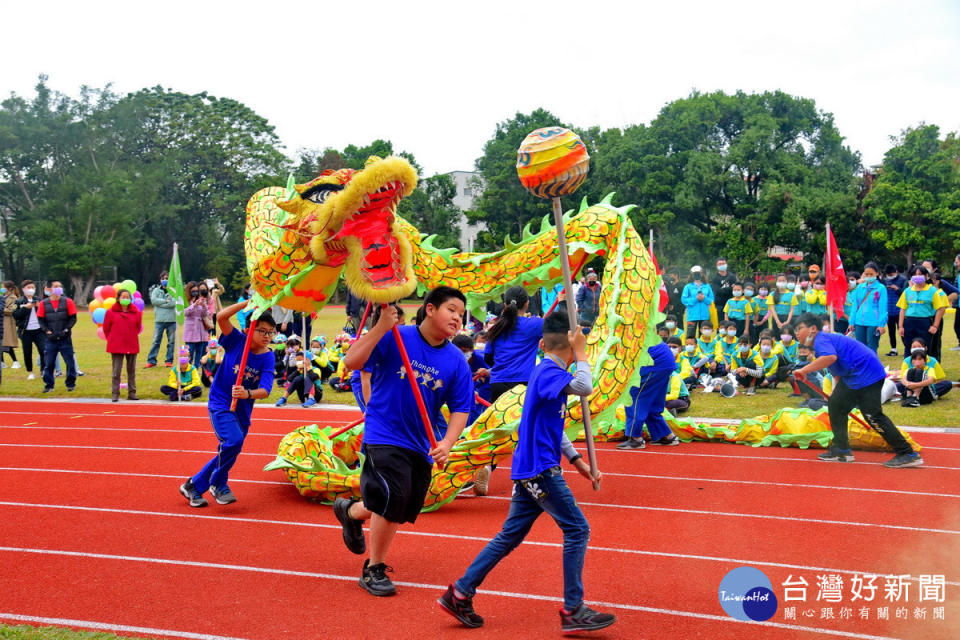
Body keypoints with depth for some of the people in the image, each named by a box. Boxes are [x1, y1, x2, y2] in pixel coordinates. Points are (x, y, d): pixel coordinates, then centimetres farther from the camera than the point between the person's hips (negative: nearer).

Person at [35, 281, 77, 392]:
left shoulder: (68, 302, 0)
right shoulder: (44, 304, 2)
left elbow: (73, 318, 2)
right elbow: (40, 320, 6)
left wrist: (66, 330, -9)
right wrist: (47, 331, -6)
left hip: (65, 338, -1)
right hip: (50, 339, 1)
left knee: (70, 362, 2)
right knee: (48, 363, 2)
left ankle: (71, 384, 15)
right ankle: (49, 385, 12)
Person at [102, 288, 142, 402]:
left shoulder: (136, 313, 0)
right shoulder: (111, 312, -3)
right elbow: (106, 329, 7)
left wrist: (130, 337, 11)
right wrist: (112, 339, 9)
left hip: (132, 346, 2)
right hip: (116, 347, -2)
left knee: (132, 371, 9)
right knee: (116, 371, -1)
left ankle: (132, 393, 18)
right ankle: (115, 394, 6)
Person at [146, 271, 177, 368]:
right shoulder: (156, 290, 9)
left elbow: (174, 303, -10)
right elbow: (153, 300, -8)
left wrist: (160, 303, -8)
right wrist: (166, 301, -9)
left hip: (172, 320, 0)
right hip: (159, 320, 0)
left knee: (171, 341, 5)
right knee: (156, 341, -1)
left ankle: (169, 361, 14)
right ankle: (151, 361, 3)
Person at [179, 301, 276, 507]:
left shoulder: (268, 358, -7)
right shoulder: (237, 341, -10)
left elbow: (265, 390, -20)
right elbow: (221, 316, -26)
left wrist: (248, 394, -40)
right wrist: (249, 303, -29)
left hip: (242, 410, 5)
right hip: (220, 403, -5)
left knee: (227, 454, 12)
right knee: (234, 440, -27)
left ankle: (193, 486, 33)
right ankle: (218, 484, -4)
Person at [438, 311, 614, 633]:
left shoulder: (545, 371, 16)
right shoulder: (549, 372, -14)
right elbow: (584, 387, -32)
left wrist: (578, 462, 19)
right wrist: (581, 353, -16)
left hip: (529, 470, 10)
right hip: (541, 470, -10)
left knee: (511, 535, 13)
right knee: (577, 529, -3)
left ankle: (460, 594, 17)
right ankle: (573, 610, 2)